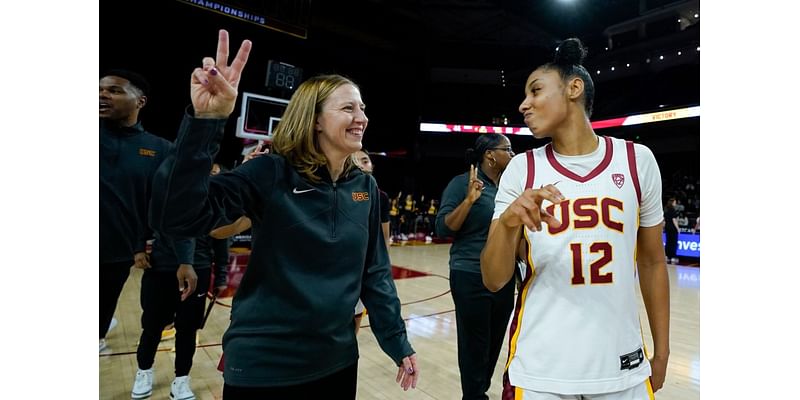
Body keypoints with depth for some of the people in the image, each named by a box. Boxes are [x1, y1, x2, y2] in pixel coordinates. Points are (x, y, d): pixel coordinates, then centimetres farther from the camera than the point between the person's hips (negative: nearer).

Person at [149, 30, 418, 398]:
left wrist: (398, 342, 6)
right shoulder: (271, 173, -14)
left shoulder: (365, 186, -1)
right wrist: (204, 120, -34)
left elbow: (375, 272, 4)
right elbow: (176, 218, -24)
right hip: (263, 364, -4)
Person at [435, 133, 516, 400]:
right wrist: (469, 199, -25)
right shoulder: (462, 183, -10)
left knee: (495, 343, 17)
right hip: (472, 279, -6)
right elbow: (442, 229, -15)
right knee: (475, 346, 5)